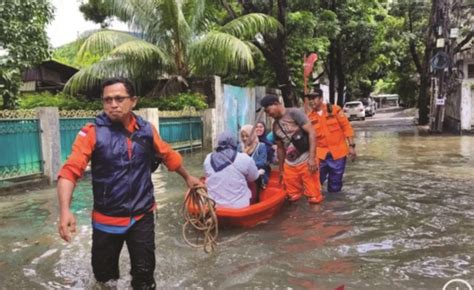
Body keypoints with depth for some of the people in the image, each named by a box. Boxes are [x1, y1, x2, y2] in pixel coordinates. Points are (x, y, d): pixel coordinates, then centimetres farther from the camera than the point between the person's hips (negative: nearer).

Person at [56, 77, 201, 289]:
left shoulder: (146, 130, -3)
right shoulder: (92, 132, -14)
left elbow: (169, 155, 13)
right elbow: (70, 171, -22)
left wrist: (187, 177, 24)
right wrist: (65, 211, -37)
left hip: (142, 216, 1)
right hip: (106, 219, -1)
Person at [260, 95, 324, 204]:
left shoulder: (294, 113, -8)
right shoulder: (275, 125, 12)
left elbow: (311, 133, -14)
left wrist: (312, 158, -21)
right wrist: (281, 169, 22)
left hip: (306, 161, -6)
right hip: (289, 165, 6)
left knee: (314, 198, -4)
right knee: (293, 198, 9)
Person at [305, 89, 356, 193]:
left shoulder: (335, 110, -4)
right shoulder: (310, 117, 1)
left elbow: (346, 127, -2)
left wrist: (351, 146, -7)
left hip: (338, 152, -1)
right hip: (320, 154, 1)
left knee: (335, 183, 10)